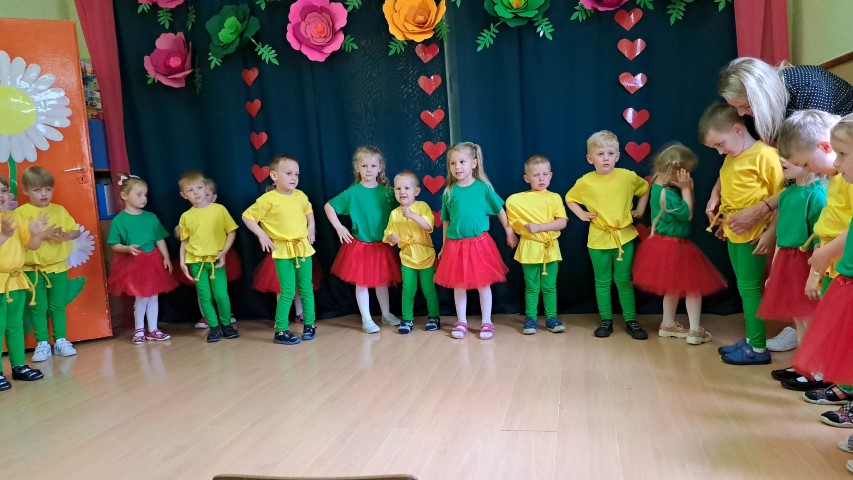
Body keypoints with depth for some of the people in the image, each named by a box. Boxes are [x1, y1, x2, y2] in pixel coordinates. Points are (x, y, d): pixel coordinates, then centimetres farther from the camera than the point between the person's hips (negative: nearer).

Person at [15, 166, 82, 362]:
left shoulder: (59, 210, 6)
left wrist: (65, 235, -13)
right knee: (38, 308, 2)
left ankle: (60, 341, 18)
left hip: (59, 267, 2)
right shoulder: (21, 212, -4)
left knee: (58, 306, 8)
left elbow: (76, 231, 6)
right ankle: (42, 344, 11)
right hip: (33, 269, -2)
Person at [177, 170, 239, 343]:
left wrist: (224, 252, -9)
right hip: (196, 261, 2)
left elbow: (231, 232, 0)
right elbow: (184, 241, 9)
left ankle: (226, 325, 15)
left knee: (221, 295, -5)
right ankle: (214, 327, 16)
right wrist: (182, 262, 2)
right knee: (204, 296, 3)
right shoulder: (186, 216, 3)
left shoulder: (219, 209, -2)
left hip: (216, 260, -2)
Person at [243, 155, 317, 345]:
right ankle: (281, 331, 6)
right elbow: (247, 216, -6)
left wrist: (311, 227, 10)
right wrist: (262, 235, -11)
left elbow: (308, 210, 24)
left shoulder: (301, 196, 2)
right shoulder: (268, 199, -12)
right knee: (288, 292, -5)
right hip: (283, 251, -5)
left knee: (306, 289, 10)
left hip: (303, 248, 5)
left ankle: (309, 324, 23)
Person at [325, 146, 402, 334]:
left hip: (382, 245, 2)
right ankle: (366, 320, 16)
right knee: (361, 283, 5)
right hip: (359, 245, -2)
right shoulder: (352, 192, -8)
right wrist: (338, 227, -7)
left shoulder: (387, 192, -2)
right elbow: (328, 206, -2)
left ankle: (386, 314, 31)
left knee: (382, 282, 14)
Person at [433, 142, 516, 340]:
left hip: (479, 243, -2)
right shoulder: (449, 192, 0)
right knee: (458, 285, 10)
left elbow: (500, 210, 5)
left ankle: (487, 322, 18)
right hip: (455, 244, 2)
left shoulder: (483, 187, -5)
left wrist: (509, 233, 8)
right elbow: (446, 221, 8)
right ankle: (461, 322, 24)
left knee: (483, 284, 5)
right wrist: (444, 245, 10)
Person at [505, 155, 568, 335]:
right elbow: (513, 223, 10)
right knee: (531, 287, 5)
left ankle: (551, 318, 17)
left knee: (549, 286, 8)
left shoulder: (554, 198, 2)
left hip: (550, 248, 1)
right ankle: (530, 318, 14)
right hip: (529, 248, -1)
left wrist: (538, 227, -17)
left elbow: (562, 222, -9)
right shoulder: (517, 199, 1)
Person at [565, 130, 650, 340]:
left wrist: (640, 210, 6)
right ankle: (606, 320, 19)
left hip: (624, 236, 0)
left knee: (624, 280, 5)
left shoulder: (628, 176, -6)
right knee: (602, 281, 9)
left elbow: (645, 189, 14)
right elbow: (569, 199, 11)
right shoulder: (585, 182, -7)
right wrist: (582, 214, 0)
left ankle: (631, 321, 15)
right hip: (598, 239, 0)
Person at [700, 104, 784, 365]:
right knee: (744, 288, 14)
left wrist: (771, 232, -19)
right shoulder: (730, 158, 10)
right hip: (733, 234, 8)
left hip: (753, 235, -8)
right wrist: (724, 221, 18)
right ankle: (751, 340, 25)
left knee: (749, 288, -3)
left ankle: (758, 349, 6)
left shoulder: (764, 155, -16)